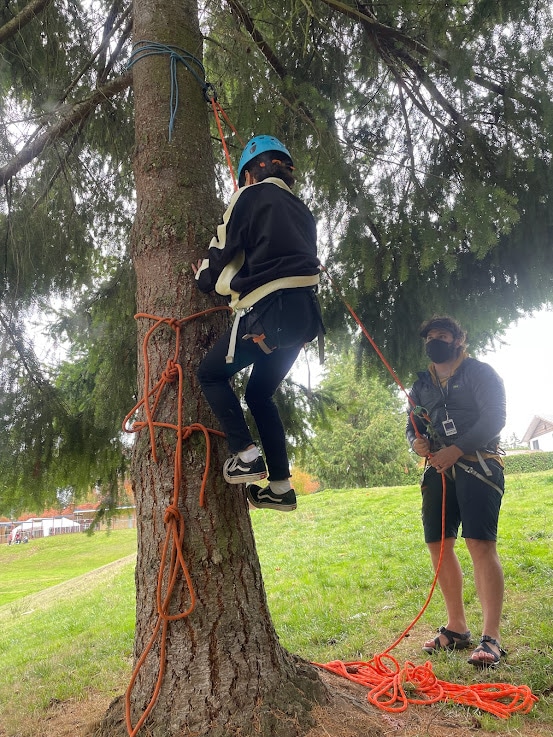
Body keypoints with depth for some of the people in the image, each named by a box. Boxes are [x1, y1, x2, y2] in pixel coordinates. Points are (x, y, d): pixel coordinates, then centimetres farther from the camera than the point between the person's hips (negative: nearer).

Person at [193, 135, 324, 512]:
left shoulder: (252, 196, 4)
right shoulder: (302, 210, 26)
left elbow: (223, 250, 4)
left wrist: (204, 277, 25)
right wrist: (236, 279, 32)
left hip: (270, 310, -8)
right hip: (305, 311, 8)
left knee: (212, 373, 9)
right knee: (260, 393, 18)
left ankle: (246, 455, -4)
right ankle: (281, 486, 15)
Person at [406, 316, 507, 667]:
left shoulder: (479, 373, -1)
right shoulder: (422, 385, 16)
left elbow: (494, 418, -12)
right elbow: (414, 425, 19)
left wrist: (456, 450, -18)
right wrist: (417, 441, -5)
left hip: (478, 466, -6)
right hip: (439, 470, 6)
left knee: (481, 544, -14)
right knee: (439, 544, 5)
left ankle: (491, 638, -8)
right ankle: (457, 628, 19)